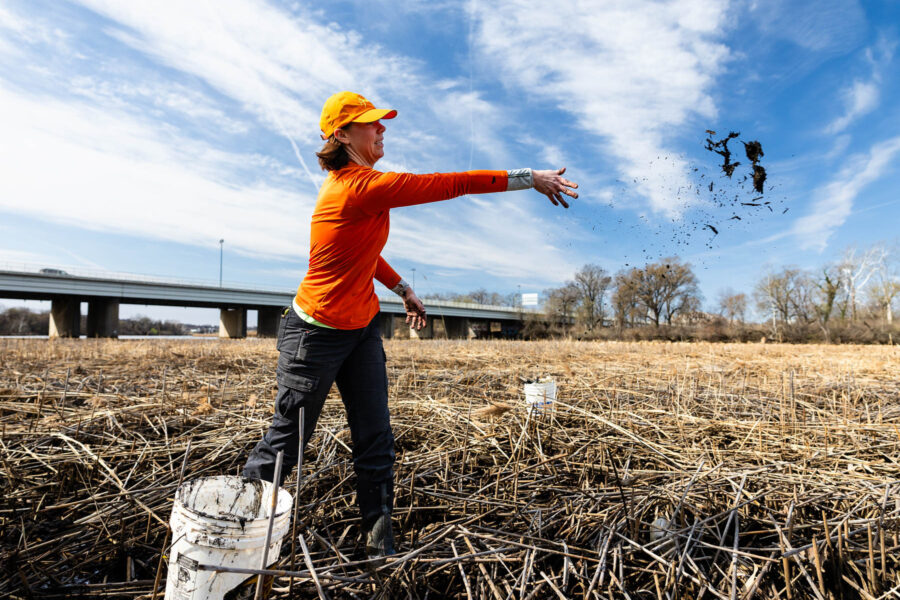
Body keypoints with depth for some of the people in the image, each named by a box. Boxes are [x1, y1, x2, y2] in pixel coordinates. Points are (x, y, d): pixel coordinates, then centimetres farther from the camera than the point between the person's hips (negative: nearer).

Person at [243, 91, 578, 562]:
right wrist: (529, 179, -22)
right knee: (287, 439, 10)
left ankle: (380, 543, 23)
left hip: (361, 329, 9)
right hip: (318, 333, -9)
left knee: (376, 442, 9)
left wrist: (402, 289, 22)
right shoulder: (361, 187, -24)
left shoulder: (352, 183, 7)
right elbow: (449, 184, -26)